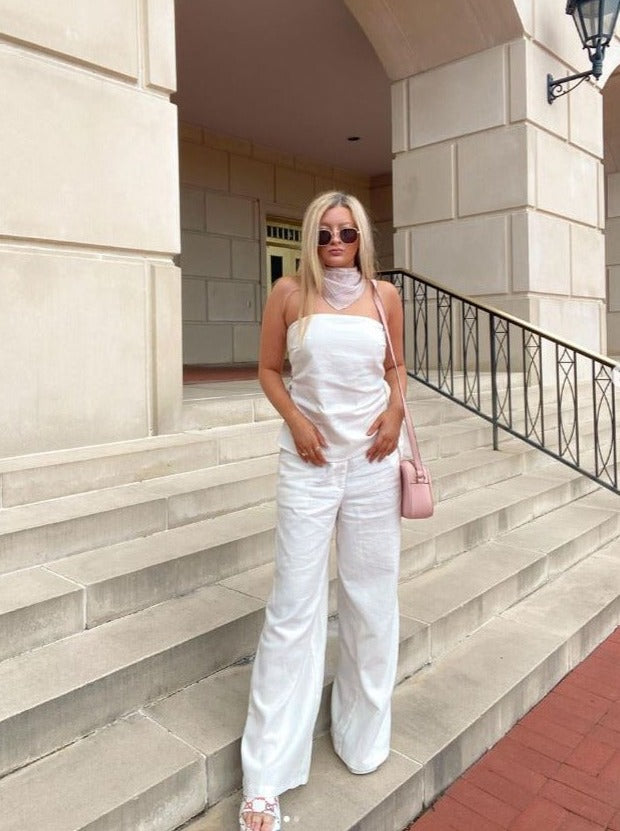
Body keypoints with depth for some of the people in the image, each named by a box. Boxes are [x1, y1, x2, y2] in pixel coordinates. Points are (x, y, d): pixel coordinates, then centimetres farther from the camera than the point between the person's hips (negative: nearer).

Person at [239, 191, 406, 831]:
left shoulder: (384, 296, 7)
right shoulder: (290, 292, 2)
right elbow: (267, 369, 6)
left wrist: (395, 412, -3)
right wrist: (296, 419, -11)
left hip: (372, 460, 3)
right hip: (309, 461, -2)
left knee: (372, 599, 11)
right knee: (294, 608, -1)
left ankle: (363, 735, 35)